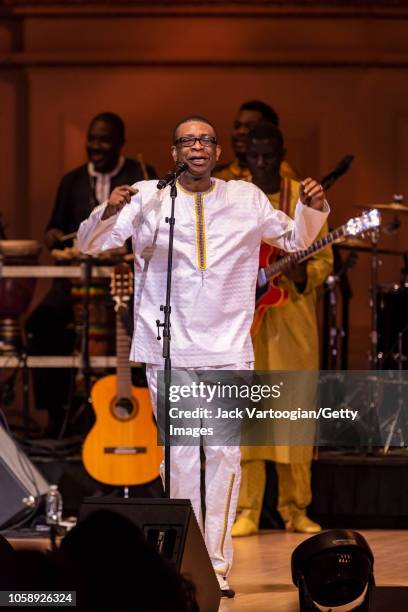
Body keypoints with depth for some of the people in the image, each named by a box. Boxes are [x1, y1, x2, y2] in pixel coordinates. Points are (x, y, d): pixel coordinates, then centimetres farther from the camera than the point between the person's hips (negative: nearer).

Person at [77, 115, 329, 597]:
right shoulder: (148, 199, 1)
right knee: (181, 455, 2)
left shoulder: (247, 198, 7)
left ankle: (218, 564, 5)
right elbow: (89, 245, -2)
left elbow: (296, 239, 21)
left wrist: (313, 208, 0)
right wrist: (109, 211, -23)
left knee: (225, 453, -3)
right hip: (169, 348, -1)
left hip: (228, 346, 1)